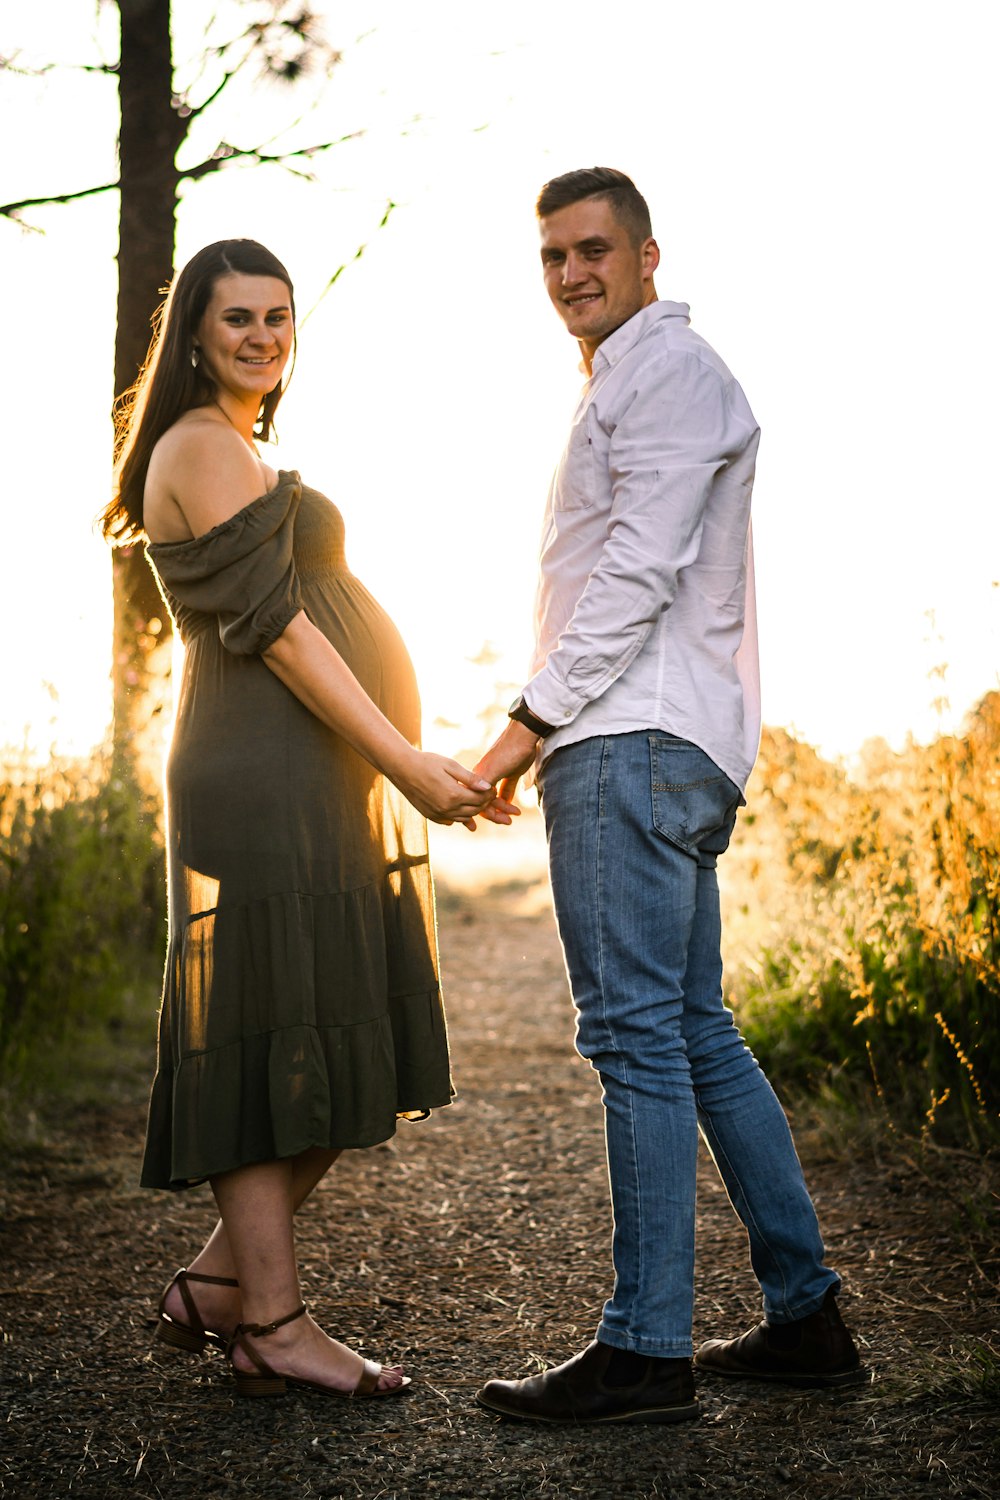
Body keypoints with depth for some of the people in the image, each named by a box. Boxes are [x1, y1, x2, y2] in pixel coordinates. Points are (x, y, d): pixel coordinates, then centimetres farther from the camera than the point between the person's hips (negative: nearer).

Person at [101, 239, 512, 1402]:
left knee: (356, 1056, 10)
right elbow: (272, 628, -15)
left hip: (321, 786, 10)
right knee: (275, 1049, -5)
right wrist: (408, 765, -17)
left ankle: (215, 1283, 18)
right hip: (268, 783, -10)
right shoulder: (204, 449, -7)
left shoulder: (232, 453, 24)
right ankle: (273, 1327, 4)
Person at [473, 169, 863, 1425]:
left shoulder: (666, 367, -4)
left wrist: (529, 721, -14)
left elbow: (639, 573, -14)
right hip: (667, 753, 11)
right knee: (697, 1034, 11)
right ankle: (805, 1315, 16)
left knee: (637, 1035, -11)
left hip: (633, 749, -11)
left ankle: (646, 1349, -8)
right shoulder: (625, 381, 27)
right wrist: (552, 731, 20)